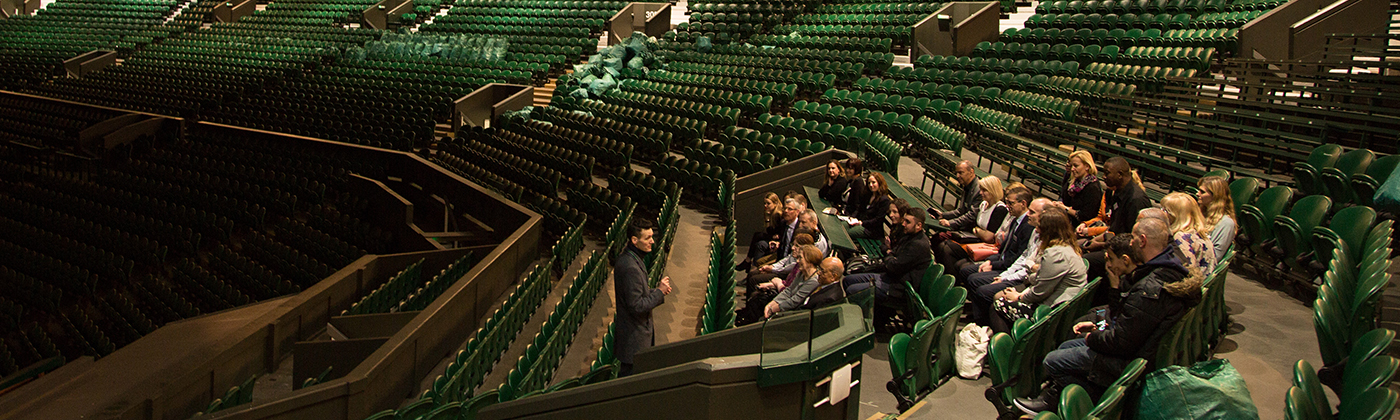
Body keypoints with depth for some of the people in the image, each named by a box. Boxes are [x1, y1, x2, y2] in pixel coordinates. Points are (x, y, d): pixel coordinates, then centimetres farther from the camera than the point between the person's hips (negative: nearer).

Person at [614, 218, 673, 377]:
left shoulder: (624, 258, 6)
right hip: (634, 338, -10)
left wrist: (657, 290, 1)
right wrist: (659, 292, -16)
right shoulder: (631, 267, -27)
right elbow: (636, 306, -26)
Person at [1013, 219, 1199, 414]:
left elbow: (1122, 342, -28)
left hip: (1129, 360, -11)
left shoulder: (1150, 288, -32)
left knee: (1052, 361, -3)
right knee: (1066, 347, 20)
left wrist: (1091, 337, -10)